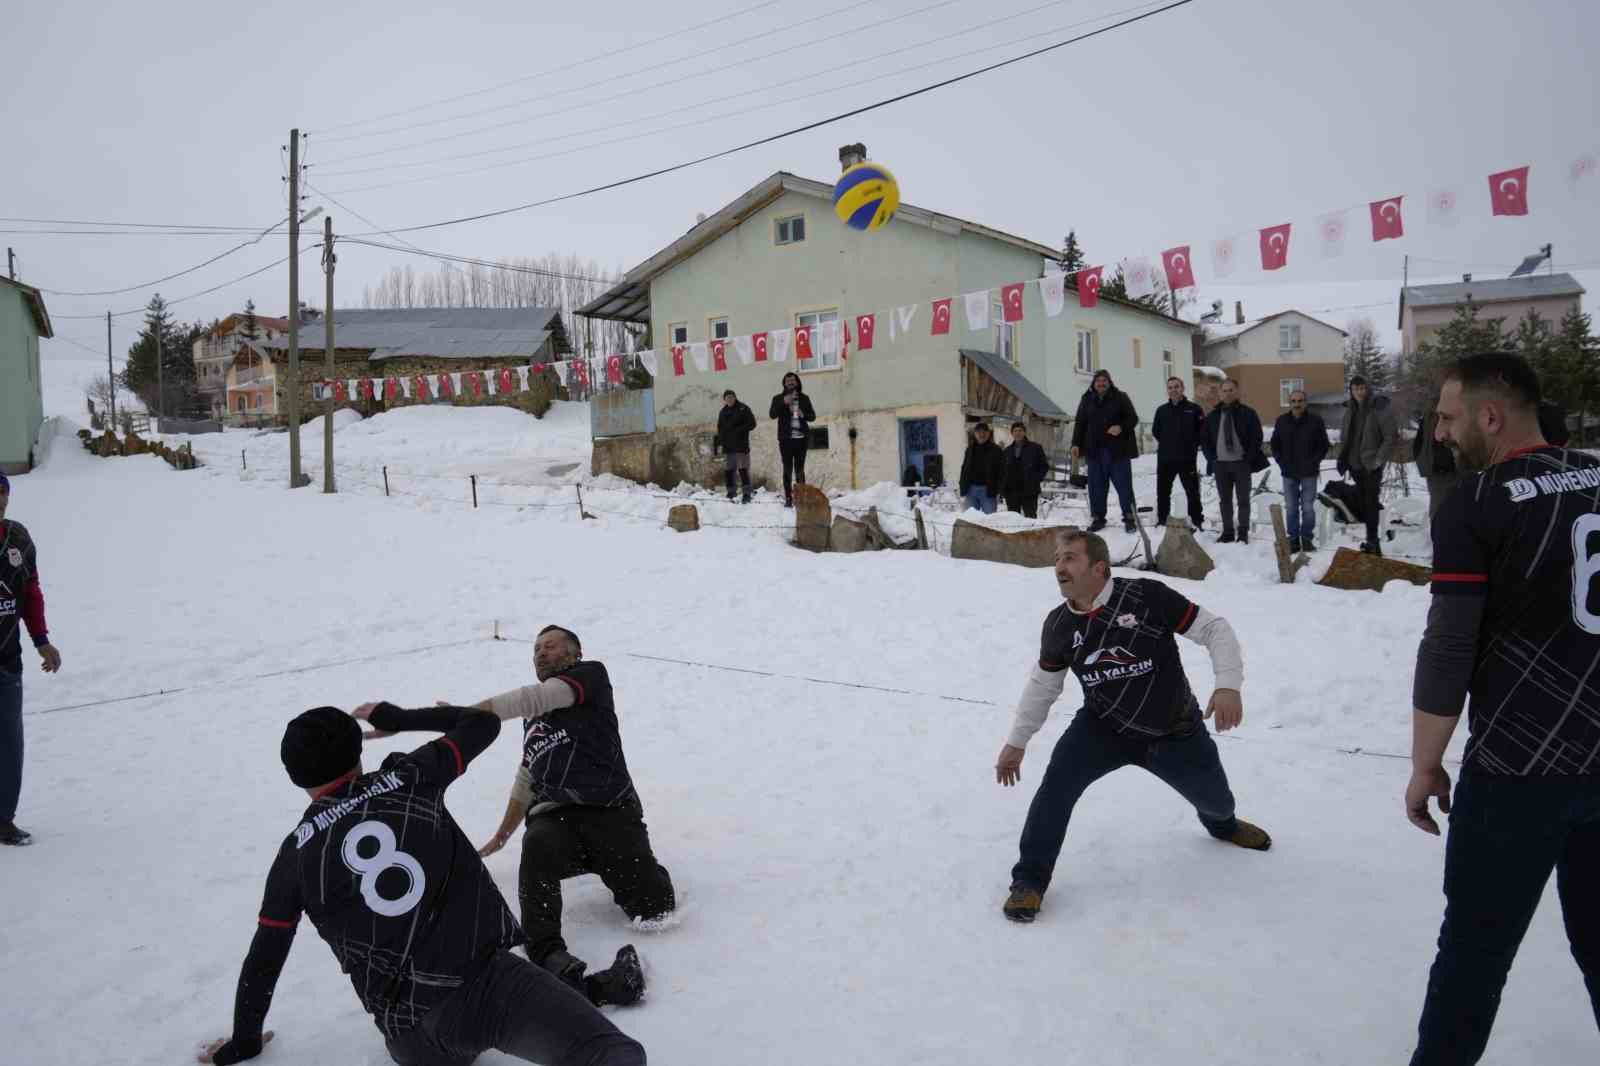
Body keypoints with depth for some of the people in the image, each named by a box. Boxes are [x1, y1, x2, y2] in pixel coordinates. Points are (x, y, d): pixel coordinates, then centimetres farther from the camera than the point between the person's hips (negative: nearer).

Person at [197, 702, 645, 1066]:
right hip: (489, 983, -2)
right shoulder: (406, 777, 10)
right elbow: (482, 723, 23)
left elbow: (263, 960, 22)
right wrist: (399, 717, 34)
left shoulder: (296, 855, 13)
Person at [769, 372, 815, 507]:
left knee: (800, 469, 4)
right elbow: (772, 414, -8)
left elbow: (813, 416, 11)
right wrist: (783, 403, -20)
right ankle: (788, 499, -2)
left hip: (801, 438, 2)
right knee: (787, 469, -2)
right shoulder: (778, 398, 6)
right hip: (786, 439, -1)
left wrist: (803, 414, -10)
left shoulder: (804, 398, 12)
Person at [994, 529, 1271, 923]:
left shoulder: (1146, 596, -23)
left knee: (1215, 798, 17)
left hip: (1174, 731, -1)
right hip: (1103, 727, 1)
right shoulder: (1058, 625, -10)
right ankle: (1030, 880, -7)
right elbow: (1043, 684, 6)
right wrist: (1017, 742, 10)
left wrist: (1228, 684, -29)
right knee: (1057, 783, -22)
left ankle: (1222, 824, 58)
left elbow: (1213, 629, -16)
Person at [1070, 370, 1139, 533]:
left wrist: (1121, 427, -17)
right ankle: (1098, 517, 13)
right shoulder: (1087, 400, 12)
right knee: (1096, 486, 4)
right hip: (1095, 450, 3)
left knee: (1124, 485, -2)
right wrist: (1076, 444, 4)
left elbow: (1133, 419, 3)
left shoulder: (1120, 398, 4)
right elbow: (1079, 423, 14)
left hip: (1118, 450, -3)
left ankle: (1129, 518, 4)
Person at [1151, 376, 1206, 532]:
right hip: (1165, 459, 3)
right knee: (1163, 492, 8)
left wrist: (1193, 444, 0)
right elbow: (1155, 431, 17)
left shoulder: (1193, 409, -1)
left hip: (1187, 459, -3)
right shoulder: (1162, 410, 8)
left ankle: (1197, 521, 11)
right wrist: (1166, 443, 10)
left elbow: (1203, 430, 1)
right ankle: (1161, 521, 17)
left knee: (1192, 491, 2)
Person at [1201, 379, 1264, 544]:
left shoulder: (1248, 413, 0)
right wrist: (1211, 458, 4)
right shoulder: (1213, 416, 9)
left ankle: (1243, 533, 6)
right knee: (1224, 500, 7)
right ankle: (1227, 532, 13)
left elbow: (1257, 437, -1)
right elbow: (1205, 439, 15)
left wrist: (1249, 458, -8)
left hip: (1241, 463, -3)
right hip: (1220, 463, 3)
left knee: (1243, 499, 1)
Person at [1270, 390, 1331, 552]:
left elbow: (1324, 444, 2)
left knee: (1308, 507, 0)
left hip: (1309, 472, -2)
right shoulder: (1282, 421, 4)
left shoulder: (1315, 420, -3)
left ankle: (1307, 539, 11)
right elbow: (1275, 445, 12)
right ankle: (1293, 540, 12)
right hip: (1288, 473, 2)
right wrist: (1282, 463, 2)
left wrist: (1314, 462, -7)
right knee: (1291, 508, 5)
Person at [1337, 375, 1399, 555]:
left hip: (1372, 464, -6)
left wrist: (1378, 460, -16)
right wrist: (1343, 458, 8)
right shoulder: (1350, 408, 6)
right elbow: (1345, 436, 16)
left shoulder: (1381, 407, -13)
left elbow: (1390, 436, -13)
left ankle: (1372, 543, -5)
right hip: (1355, 464, 6)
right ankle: (1372, 541, 33)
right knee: (1363, 503, 17)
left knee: (1371, 503, -8)